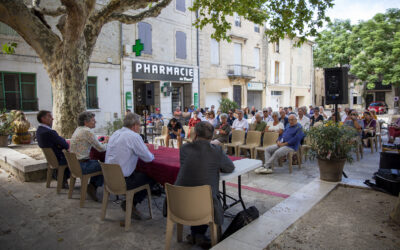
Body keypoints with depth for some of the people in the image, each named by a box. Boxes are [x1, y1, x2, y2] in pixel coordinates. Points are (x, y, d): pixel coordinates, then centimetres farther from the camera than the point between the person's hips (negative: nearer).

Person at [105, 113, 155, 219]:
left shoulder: (115, 134, 10)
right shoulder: (134, 136, -16)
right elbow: (148, 158, -13)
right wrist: (151, 155, 11)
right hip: (122, 181, -8)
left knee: (139, 173, 22)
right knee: (152, 177, 4)